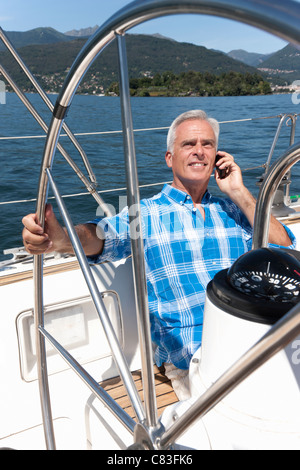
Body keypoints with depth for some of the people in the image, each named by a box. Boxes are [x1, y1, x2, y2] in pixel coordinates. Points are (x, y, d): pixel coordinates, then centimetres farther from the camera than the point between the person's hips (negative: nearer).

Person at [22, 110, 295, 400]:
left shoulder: (232, 210, 16)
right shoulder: (147, 213, 4)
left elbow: (284, 249, 6)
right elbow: (101, 236, -15)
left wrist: (238, 192, 1)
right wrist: (59, 239, -38)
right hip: (191, 361, -4)